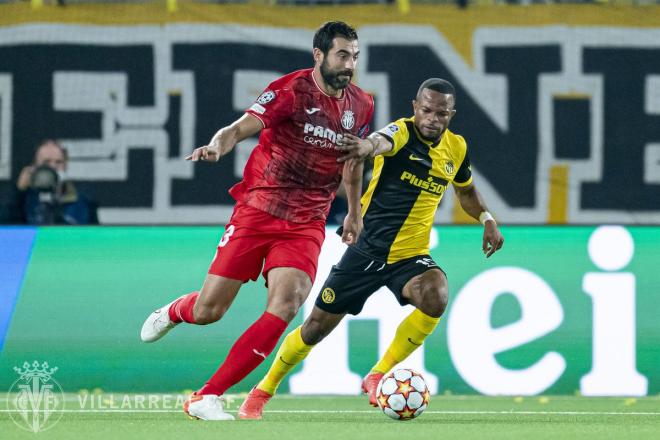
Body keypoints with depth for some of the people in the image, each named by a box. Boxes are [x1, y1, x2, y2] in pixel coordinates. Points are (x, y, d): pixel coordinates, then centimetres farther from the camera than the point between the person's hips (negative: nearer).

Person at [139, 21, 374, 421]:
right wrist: (218, 145, -42)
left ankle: (207, 397, -16)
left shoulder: (360, 106, 6)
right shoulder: (292, 90, -11)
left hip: (306, 224, 3)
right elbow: (243, 127, -20)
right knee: (208, 310, -2)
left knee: (287, 302, -22)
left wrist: (354, 212, 32)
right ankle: (174, 312, 41)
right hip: (257, 209, -3)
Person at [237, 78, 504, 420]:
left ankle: (377, 377, -12)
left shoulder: (456, 148, 1)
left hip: (411, 256, 3)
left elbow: (466, 191, 24)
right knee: (318, 325, 4)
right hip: (367, 250, -3)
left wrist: (486, 218, 6)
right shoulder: (402, 132, -16)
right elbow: (383, 142, -43)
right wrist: (369, 145, -67)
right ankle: (263, 391, 27)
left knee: (435, 298, -29)